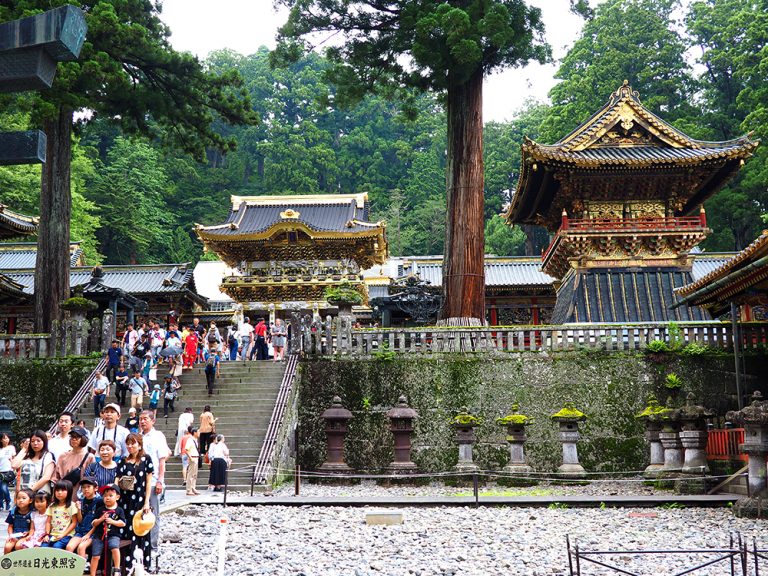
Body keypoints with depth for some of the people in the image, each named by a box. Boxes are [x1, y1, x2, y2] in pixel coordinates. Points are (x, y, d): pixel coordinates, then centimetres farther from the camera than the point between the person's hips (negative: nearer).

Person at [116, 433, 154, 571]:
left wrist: (147, 502, -5)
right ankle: (128, 565, 5)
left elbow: (148, 481, 0)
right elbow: (118, 480, 7)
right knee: (128, 531, 1)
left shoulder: (146, 459, 2)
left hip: (140, 500, -3)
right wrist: (119, 483, -17)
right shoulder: (124, 461, 10)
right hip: (126, 501, 3)